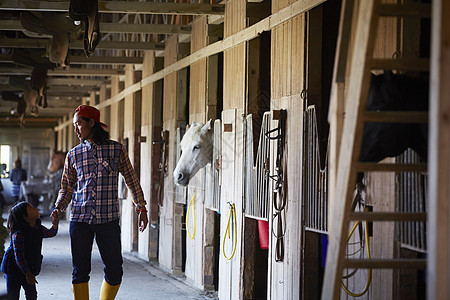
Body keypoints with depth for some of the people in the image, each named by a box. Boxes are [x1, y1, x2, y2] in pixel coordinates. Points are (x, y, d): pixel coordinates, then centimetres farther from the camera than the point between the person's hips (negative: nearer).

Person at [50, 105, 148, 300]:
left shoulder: (116, 150, 3)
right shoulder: (73, 155, 7)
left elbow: (131, 180, 11)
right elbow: (67, 187, 13)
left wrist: (141, 208, 9)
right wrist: (59, 208, -4)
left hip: (109, 220, -1)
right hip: (80, 220, 1)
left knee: (114, 273, -1)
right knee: (80, 271, 2)